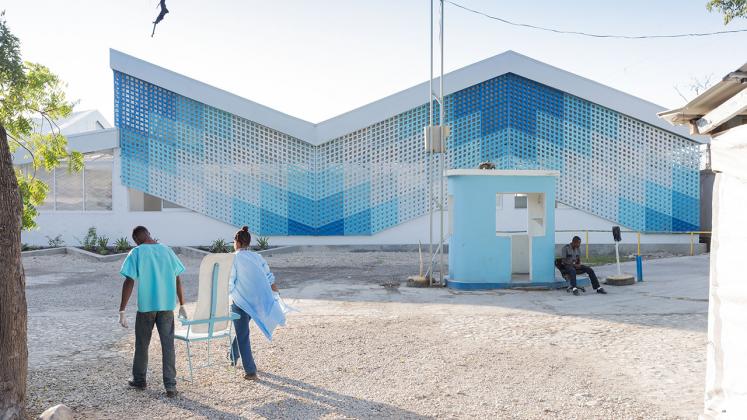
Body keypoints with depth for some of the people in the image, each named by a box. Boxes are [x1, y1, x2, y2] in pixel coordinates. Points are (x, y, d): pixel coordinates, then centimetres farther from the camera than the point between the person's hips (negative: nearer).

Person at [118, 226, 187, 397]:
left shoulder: (136, 253, -5)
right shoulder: (167, 251, 6)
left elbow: (129, 282, -11)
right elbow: (177, 280, 7)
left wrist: (122, 311, -8)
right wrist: (182, 305, 14)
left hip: (146, 306, -2)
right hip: (167, 306, 2)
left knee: (142, 344, 16)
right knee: (168, 345, 3)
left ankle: (139, 380, 31)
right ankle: (170, 386, 1)